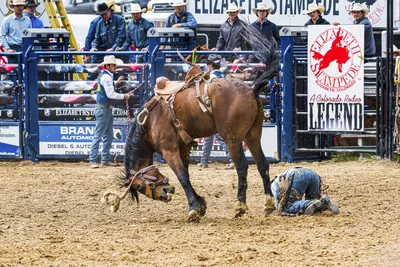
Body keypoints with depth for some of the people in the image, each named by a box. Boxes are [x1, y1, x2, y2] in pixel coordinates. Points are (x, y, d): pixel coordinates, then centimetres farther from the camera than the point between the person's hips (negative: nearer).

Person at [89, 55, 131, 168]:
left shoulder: (107, 76, 14)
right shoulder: (106, 77, -16)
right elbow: (110, 94, -21)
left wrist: (116, 83, 17)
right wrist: (124, 96, -11)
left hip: (107, 109, 10)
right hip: (103, 108, -10)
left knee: (108, 136, 14)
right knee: (98, 135, -10)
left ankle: (106, 159, 18)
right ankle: (93, 160, -10)